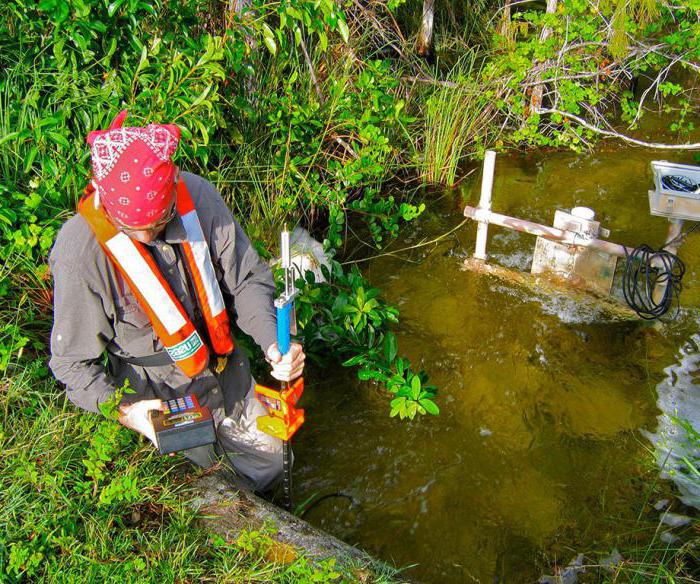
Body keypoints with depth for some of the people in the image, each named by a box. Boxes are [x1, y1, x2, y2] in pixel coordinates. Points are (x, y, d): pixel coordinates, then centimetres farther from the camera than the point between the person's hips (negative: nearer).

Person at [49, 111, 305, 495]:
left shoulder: (197, 196, -21)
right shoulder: (80, 250, -29)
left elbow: (247, 279, -10)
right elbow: (73, 360, -17)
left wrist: (272, 341, -27)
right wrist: (122, 407, -33)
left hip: (224, 368, 4)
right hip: (156, 396, -3)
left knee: (268, 462, 23)